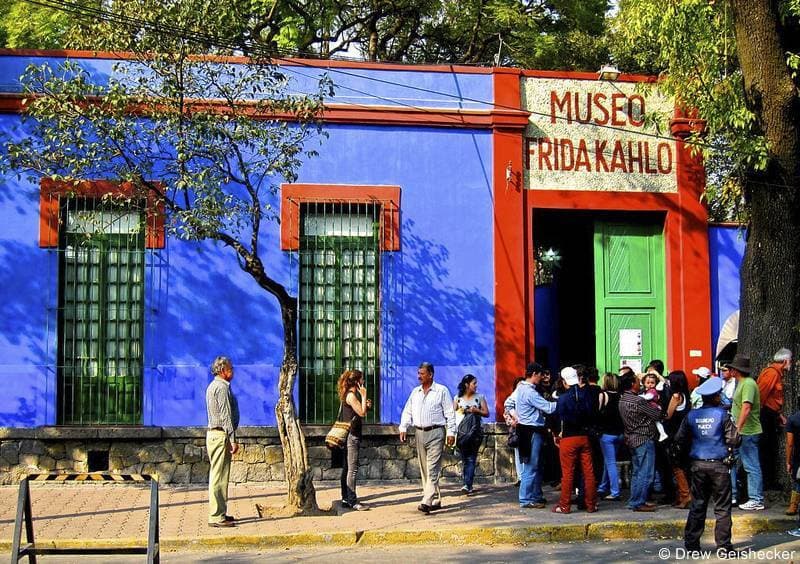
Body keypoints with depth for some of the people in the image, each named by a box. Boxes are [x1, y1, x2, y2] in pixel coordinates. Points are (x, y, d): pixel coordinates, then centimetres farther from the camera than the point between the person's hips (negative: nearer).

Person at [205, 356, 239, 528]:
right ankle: (217, 517, -9)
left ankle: (219, 513, 19)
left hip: (214, 433, 11)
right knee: (219, 476, -9)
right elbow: (226, 416, -18)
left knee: (219, 475, 14)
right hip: (221, 435, -11)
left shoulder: (213, 386, 18)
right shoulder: (222, 387, -14)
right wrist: (232, 440, -18)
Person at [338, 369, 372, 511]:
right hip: (351, 435, -10)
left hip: (351, 434, 10)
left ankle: (346, 499, 17)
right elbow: (362, 413, -19)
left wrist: (366, 406, 6)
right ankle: (353, 501, -10)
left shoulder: (353, 394, 16)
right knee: (353, 469, -10)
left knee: (347, 468, 12)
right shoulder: (351, 395, -14)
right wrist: (363, 396, -14)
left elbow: (360, 413, 21)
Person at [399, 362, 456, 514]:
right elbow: (407, 411, 16)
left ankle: (427, 502, -21)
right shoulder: (415, 392, 14)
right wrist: (403, 428, 2)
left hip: (435, 433, -6)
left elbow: (450, 413, -3)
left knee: (432, 469, -13)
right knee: (424, 469, 8)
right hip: (419, 432, 6)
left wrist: (451, 432, -9)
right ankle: (436, 500, 17)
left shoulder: (441, 391, -2)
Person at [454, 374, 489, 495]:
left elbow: (486, 413, 4)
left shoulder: (479, 397, 6)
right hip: (461, 431, 2)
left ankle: (468, 485, -18)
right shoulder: (458, 398, 8)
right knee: (464, 459, 5)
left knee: (471, 458, -10)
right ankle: (468, 485, 13)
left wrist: (476, 410, -12)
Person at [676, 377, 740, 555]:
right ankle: (723, 545, 3)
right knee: (722, 507, 3)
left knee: (697, 505, 12)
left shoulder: (691, 415, 1)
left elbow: (680, 438, 4)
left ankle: (691, 543, 13)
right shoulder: (722, 414, -9)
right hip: (718, 465, -3)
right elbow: (733, 440, -11)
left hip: (698, 465, 4)